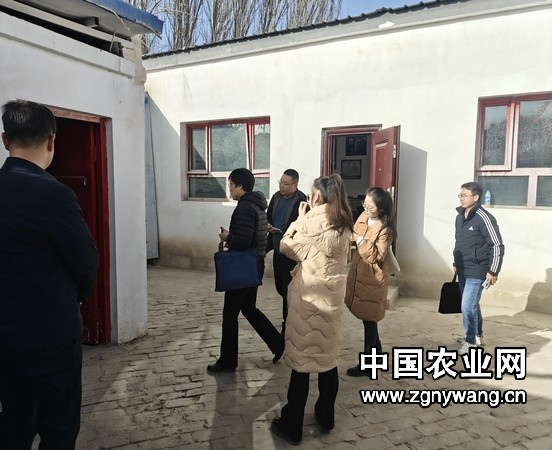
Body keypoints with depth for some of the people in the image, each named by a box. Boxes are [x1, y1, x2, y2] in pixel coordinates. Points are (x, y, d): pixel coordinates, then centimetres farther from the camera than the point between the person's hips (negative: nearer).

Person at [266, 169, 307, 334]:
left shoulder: (301, 201, -17)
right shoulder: (276, 197, 6)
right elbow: (268, 217, 17)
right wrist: (268, 225, -4)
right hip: (278, 248, 8)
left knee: (288, 288, 2)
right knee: (280, 286, 17)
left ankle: (288, 324, 17)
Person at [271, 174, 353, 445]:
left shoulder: (314, 219, -14)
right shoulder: (344, 223, 6)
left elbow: (287, 248, -5)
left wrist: (300, 220, 5)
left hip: (309, 296, -7)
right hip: (332, 295, 7)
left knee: (301, 358, 3)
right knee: (327, 356, 16)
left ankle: (291, 426, 17)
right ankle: (326, 418, 31)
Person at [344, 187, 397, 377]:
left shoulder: (385, 229, -18)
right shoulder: (363, 217, 3)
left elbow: (377, 257, -23)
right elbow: (353, 237, 17)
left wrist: (360, 240, -26)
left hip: (373, 279, -7)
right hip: (358, 274, 7)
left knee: (369, 321, 3)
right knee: (367, 319, 19)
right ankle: (377, 353, 37)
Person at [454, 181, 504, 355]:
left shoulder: (484, 218, -16)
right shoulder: (460, 217, 7)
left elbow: (497, 246, -16)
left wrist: (493, 272, -16)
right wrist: (456, 263, 20)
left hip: (477, 272, -7)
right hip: (463, 271, 8)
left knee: (467, 307, -7)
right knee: (472, 305, 19)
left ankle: (470, 340, 12)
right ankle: (478, 335, 36)